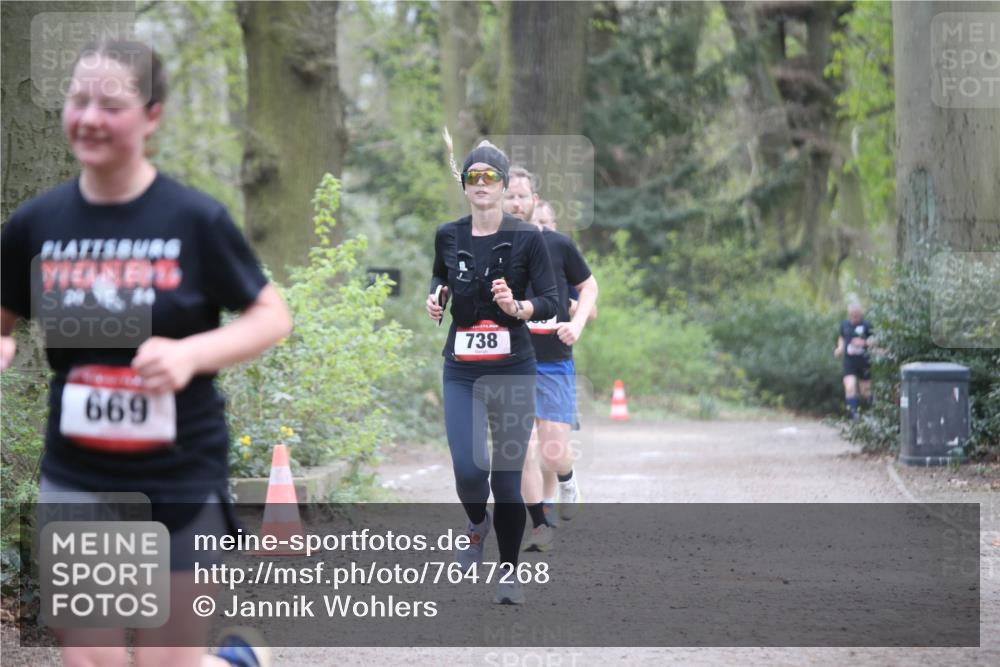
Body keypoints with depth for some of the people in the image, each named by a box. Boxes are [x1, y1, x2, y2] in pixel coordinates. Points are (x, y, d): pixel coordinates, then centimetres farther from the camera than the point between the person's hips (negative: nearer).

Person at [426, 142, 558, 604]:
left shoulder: (526, 238, -5)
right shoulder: (448, 236, 4)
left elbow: (550, 301, -7)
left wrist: (517, 307, -25)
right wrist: (436, 294, 3)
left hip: (512, 369, -2)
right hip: (462, 372, 2)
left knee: (507, 479, -1)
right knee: (468, 470, -13)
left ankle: (509, 572, 17)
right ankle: (477, 524, 23)